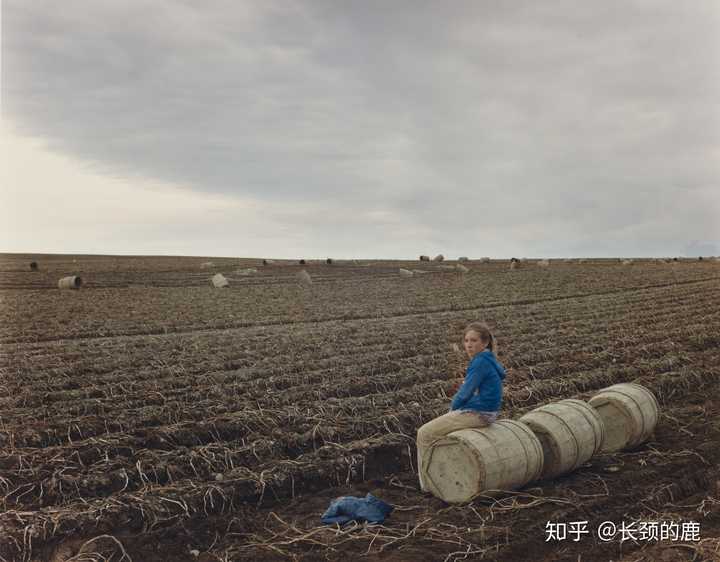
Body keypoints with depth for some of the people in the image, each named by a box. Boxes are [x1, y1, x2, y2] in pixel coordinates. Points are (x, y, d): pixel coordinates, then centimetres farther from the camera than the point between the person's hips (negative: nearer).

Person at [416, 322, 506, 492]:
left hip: (476, 414, -10)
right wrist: (454, 407, 7)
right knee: (436, 427, 27)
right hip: (484, 413, 10)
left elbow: (466, 393, -17)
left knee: (424, 434, -3)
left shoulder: (480, 362, -19)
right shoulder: (487, 359, 11)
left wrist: (453, 407, 1)